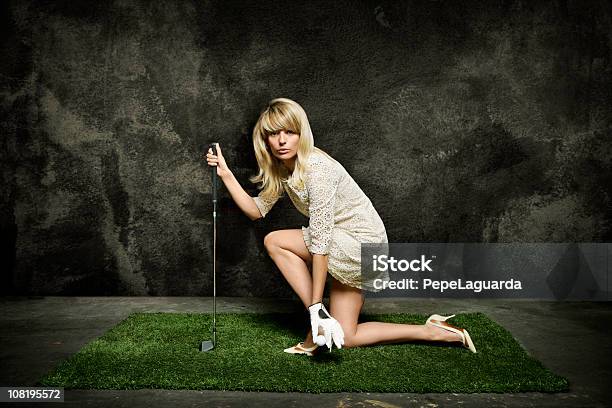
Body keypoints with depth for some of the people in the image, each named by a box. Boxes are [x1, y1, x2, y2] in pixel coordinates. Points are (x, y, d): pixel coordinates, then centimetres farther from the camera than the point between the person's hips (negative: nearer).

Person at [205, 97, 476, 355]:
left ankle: (320, 318, -9)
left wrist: (316, 306, -26)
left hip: (362, 244, -9)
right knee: (343, 337, 9)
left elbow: (320, 242, -28)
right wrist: (226, 174, -1)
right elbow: (256, 210, 9)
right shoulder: (281, 169, 0)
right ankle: (433, 332, 17)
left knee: (274, 241, -13)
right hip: (349, 250, 9)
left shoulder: (317, 169, -26)